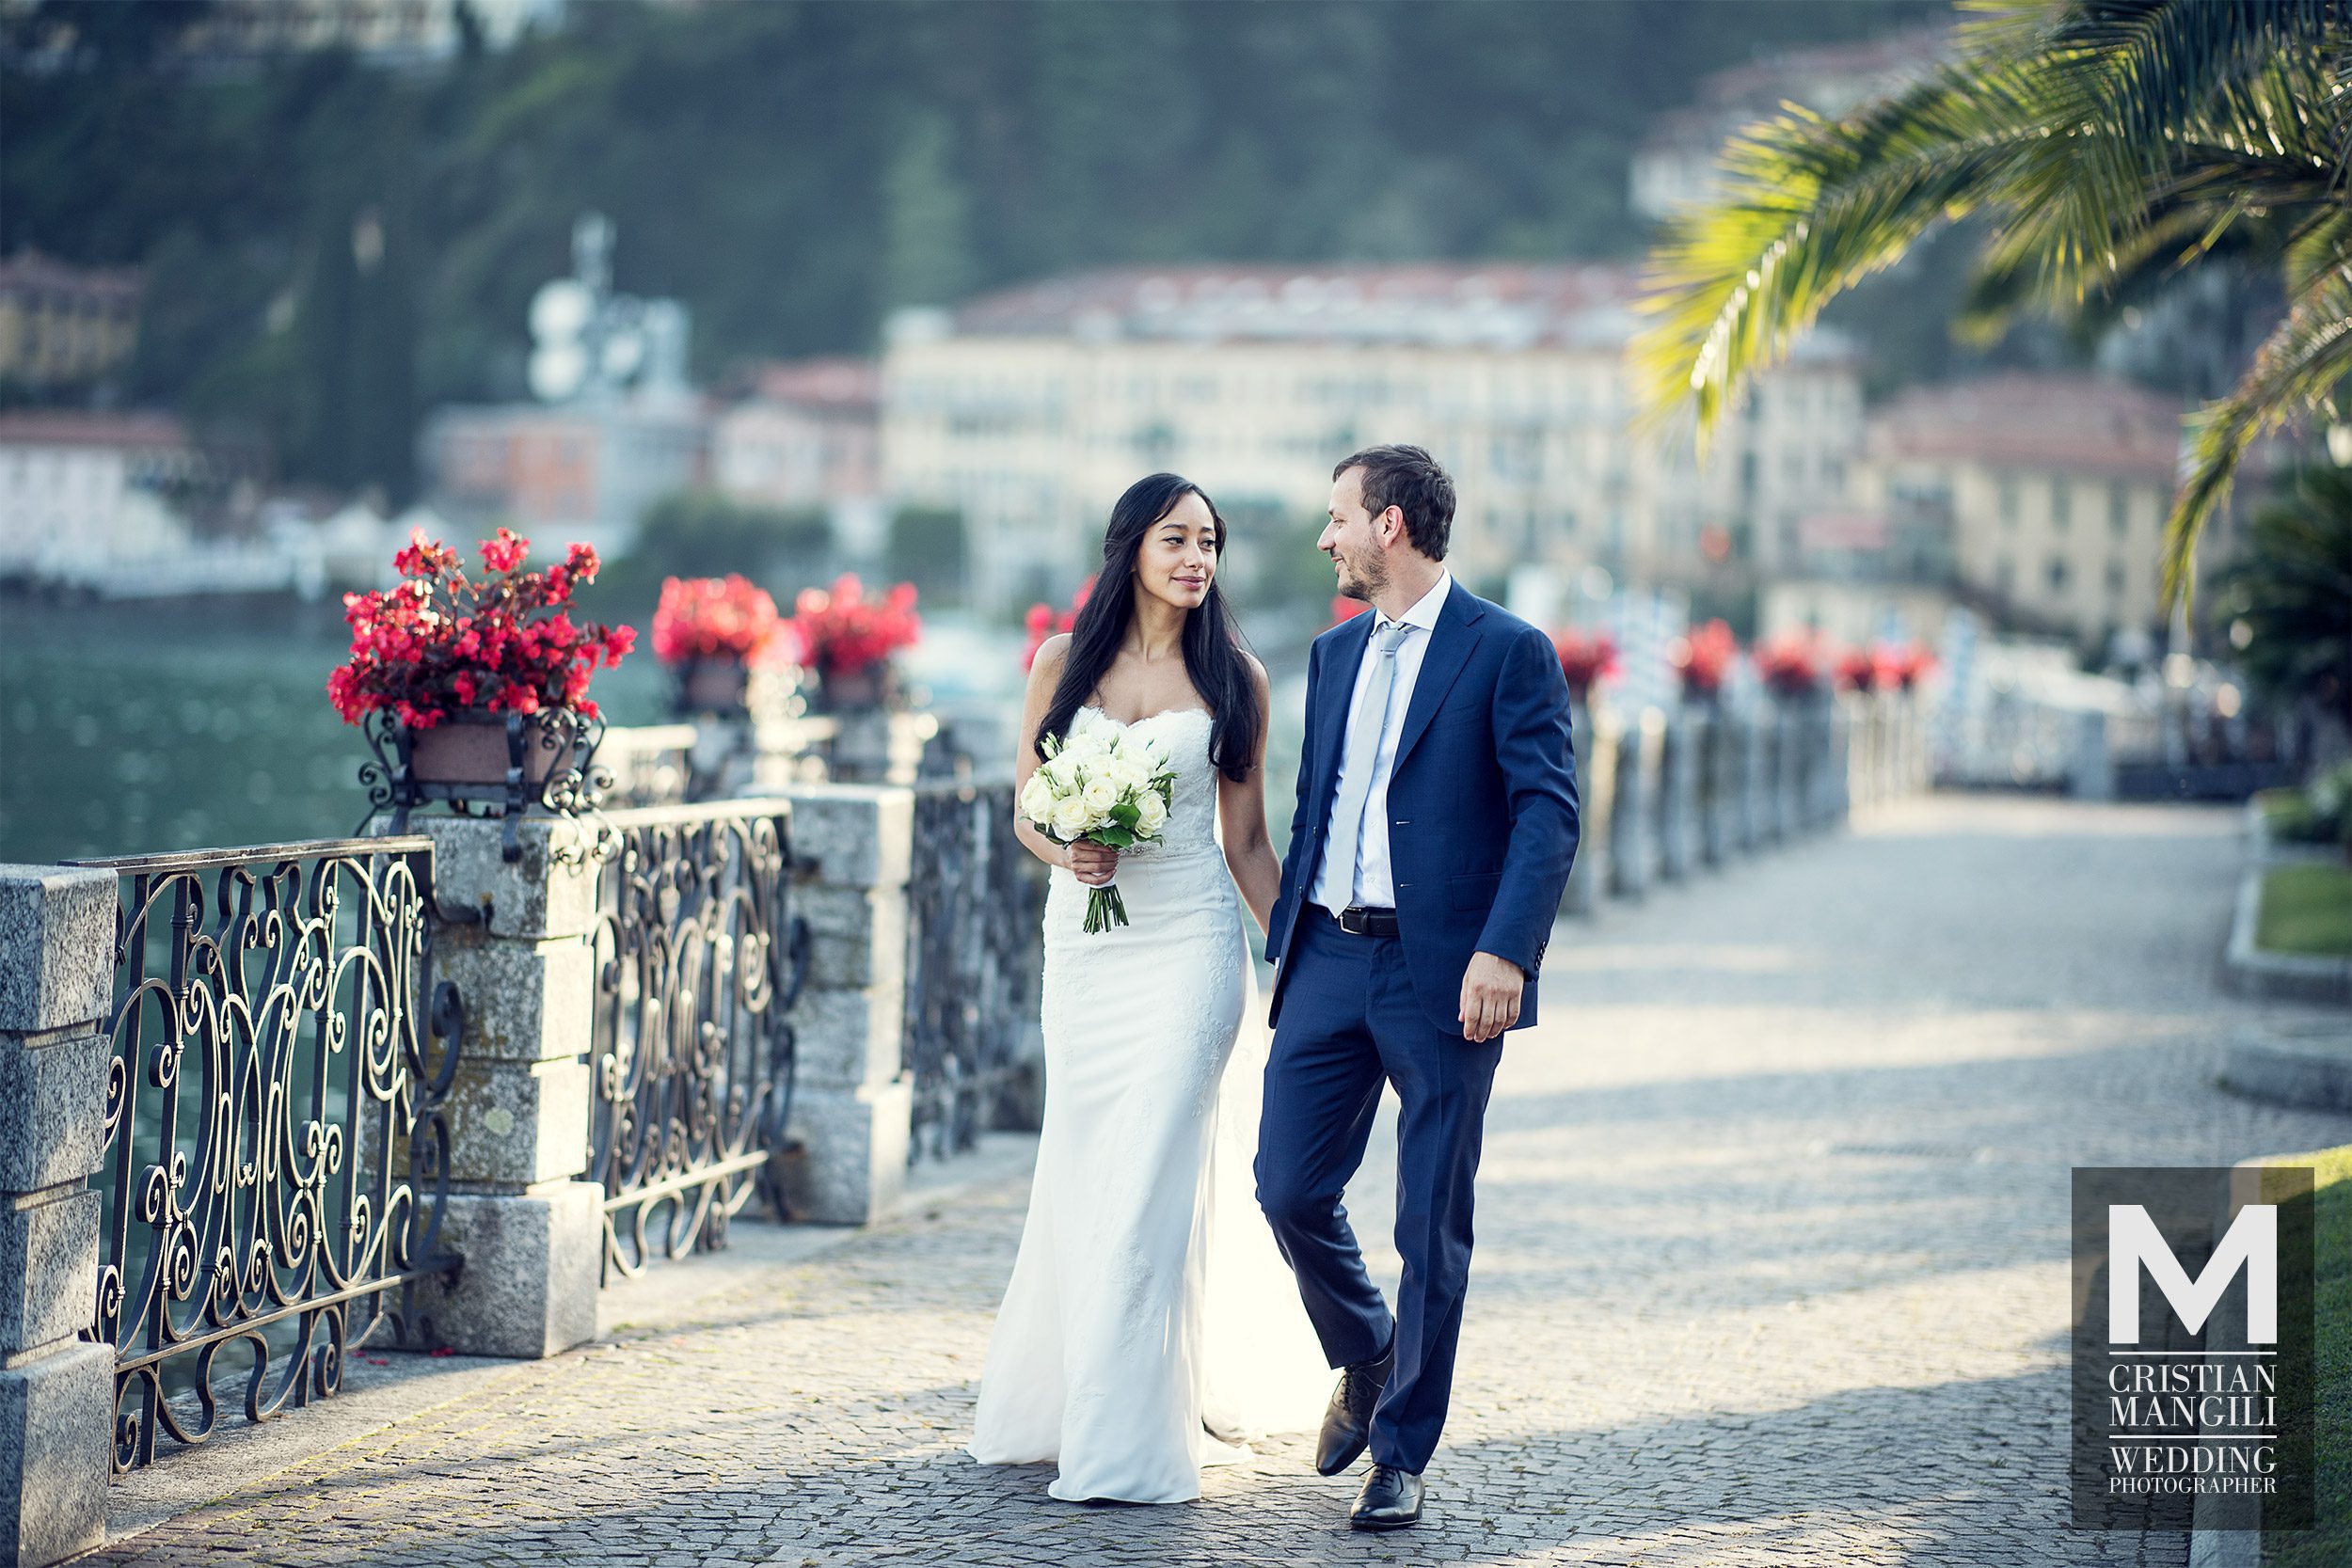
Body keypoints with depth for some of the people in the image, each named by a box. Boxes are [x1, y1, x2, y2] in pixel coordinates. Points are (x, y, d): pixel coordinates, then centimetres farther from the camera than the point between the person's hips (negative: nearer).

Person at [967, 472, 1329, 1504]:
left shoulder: (1232, 677, 2)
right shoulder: (1064, 662, 5)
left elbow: (1247, 839, 6)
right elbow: (1027, 806, 7)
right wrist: (1067, 852, -14)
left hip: (1190, 943, -2)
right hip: (1082, 941, 2)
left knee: (1151, 1180, -7)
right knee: (1081, 1177, 8)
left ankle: (1125, 1446, -4)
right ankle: (1064, 1404, 29)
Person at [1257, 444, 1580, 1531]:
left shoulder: (1508, 653, -5)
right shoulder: (1334, 654, 15)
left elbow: (1548, 814, -11)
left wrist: (1505, 952, -22)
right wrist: (1286, 944, 16)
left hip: (1443, 975, -6)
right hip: (1329, 957, 6)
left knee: (1431, 1228, 1)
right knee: (1289, 1186, 3)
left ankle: (1401, 1456, 13)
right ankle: (1365, 1359, 30)